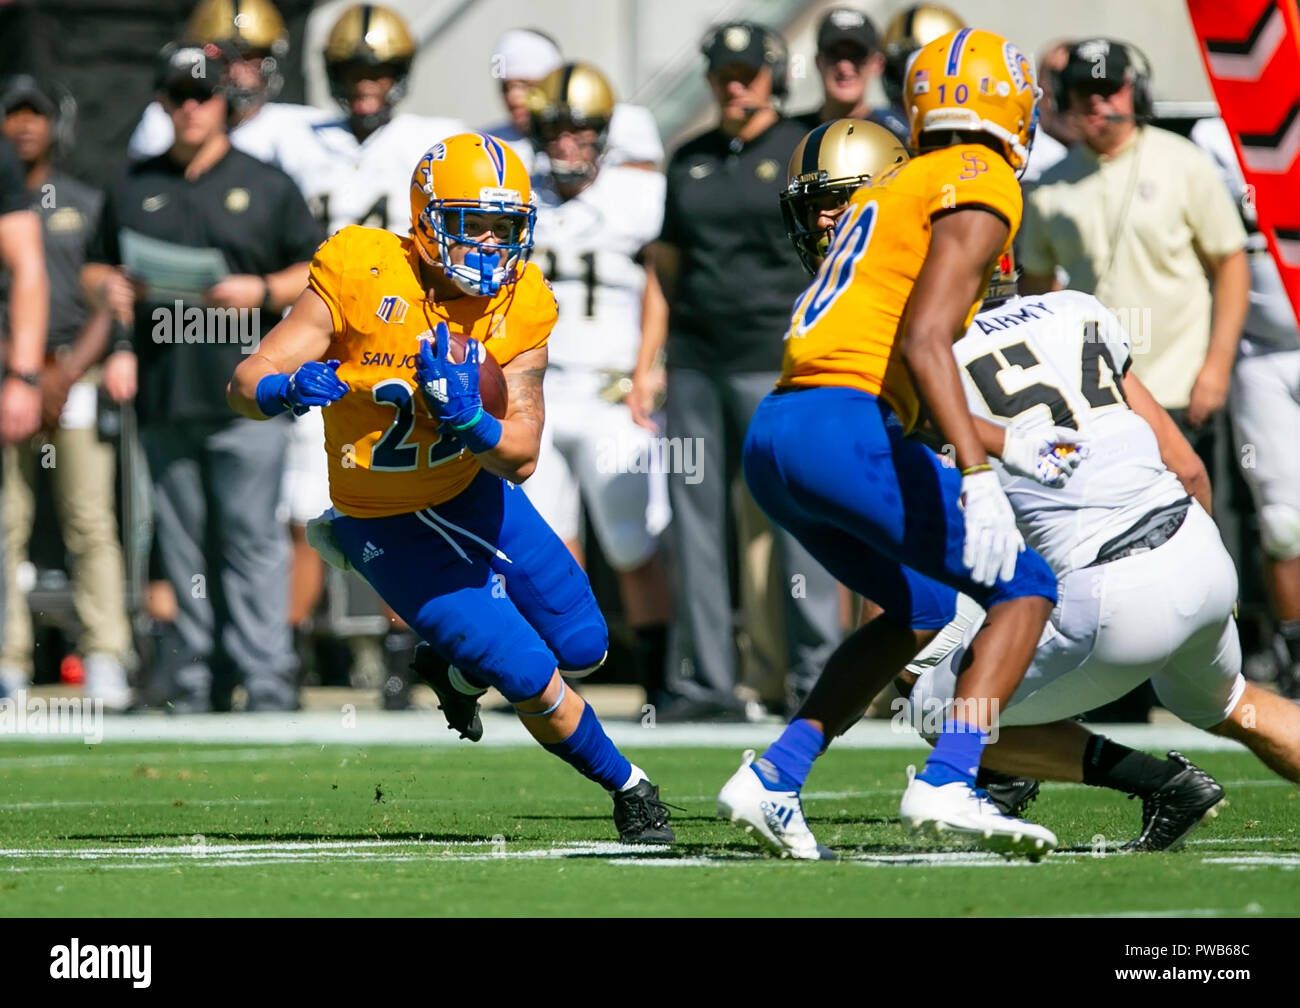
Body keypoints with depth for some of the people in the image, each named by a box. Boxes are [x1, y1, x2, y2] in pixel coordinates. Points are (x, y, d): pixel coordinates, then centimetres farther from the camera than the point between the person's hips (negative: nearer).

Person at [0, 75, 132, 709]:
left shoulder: (87, 205, 14)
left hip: (75, 376, 0)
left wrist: (65, 374, -7)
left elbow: (109, 301, 6)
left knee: (91, 523, -9)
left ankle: (105, 661, -11)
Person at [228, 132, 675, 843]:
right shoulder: (362, 277, -26)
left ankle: (464, 673, 41)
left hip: (472, 489, 5)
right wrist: (287, 390, -48)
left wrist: (468, 420, -37)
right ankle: (628, 788, 18)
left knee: (582, 647, 12)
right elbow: (244, 384, -25)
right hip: (391, 529, -5)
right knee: (533, 682, -9)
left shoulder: (517, 309, -14)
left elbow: (520, 459, -16)